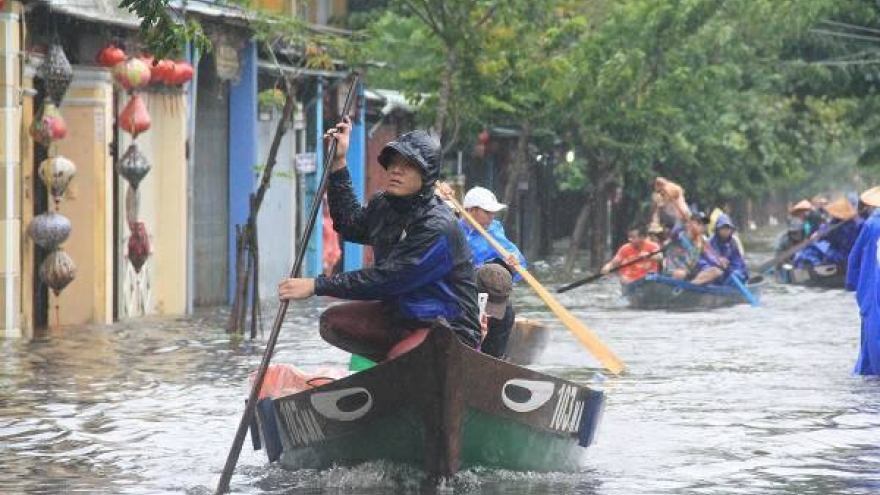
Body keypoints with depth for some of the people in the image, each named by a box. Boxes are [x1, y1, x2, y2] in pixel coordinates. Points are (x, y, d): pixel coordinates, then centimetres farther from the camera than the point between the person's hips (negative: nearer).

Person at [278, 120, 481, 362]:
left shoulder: (437, 228, -24)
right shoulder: (383, 205, 4)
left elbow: (385, 279, -28)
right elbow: (350, 225, 27)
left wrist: (316, 286, -26)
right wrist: (338, 163, 18)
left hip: (450, 327, -9)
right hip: (399, 314, 9)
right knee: (332, 322, -5)